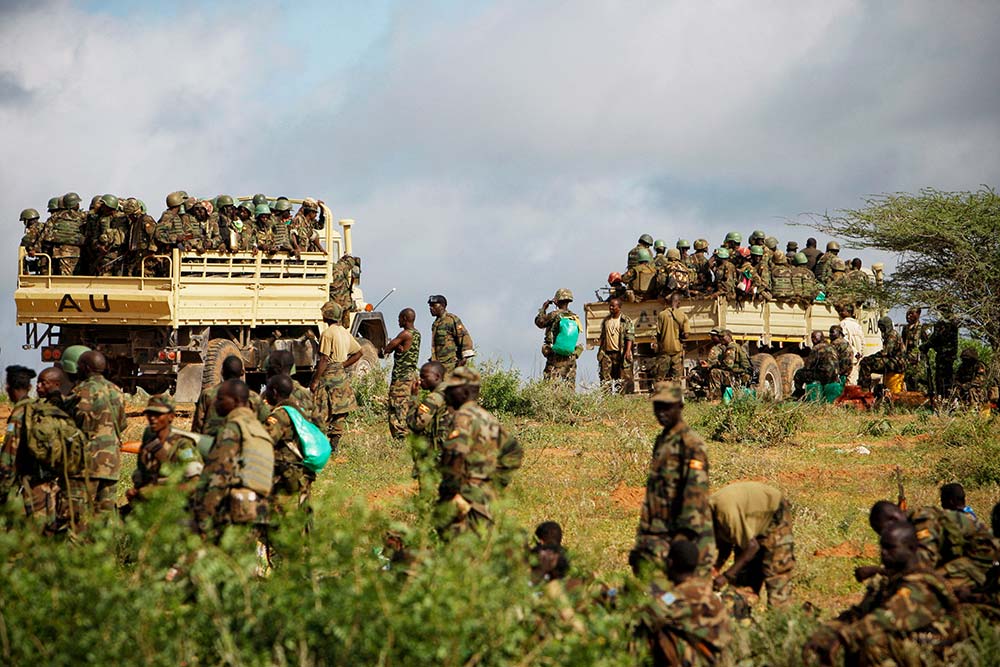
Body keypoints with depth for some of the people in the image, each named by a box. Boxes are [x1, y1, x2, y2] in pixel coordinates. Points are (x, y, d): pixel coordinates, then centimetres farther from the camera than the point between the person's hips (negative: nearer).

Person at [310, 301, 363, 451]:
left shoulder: (327, 333, -14)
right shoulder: (345, 332, 11)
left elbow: (324, 360, -17)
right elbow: (358, 352, 18)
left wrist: (315, 381, -15)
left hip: (328, 376, -8)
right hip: (342, 376, 8)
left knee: (321, 412, -6)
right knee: (340, 411, 9)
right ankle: (334, 444, 12)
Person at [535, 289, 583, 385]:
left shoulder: (554, 315, -9)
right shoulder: (575, 317, 5)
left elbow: (539, 322, 3)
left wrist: (543, 308, 16)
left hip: (555, 356, -5)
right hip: (571, 357, 5)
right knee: (569, 386, 7)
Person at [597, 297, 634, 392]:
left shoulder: (627, 321, 0)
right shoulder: (605, 320, 15)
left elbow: (630, 337, -7)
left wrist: (628, 351, -18)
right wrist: (599, 351, 15)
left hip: (620, 354, -4)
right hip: (606, 353, 4)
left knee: (624, 379, -4)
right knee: (605, 378, 0)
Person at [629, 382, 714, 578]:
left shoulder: (691, 444, -10)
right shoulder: (662, 441, 17)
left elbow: (696, 491, -17)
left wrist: (684, 533, -24)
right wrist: (642, 535, 20)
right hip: (658, 536, 9)